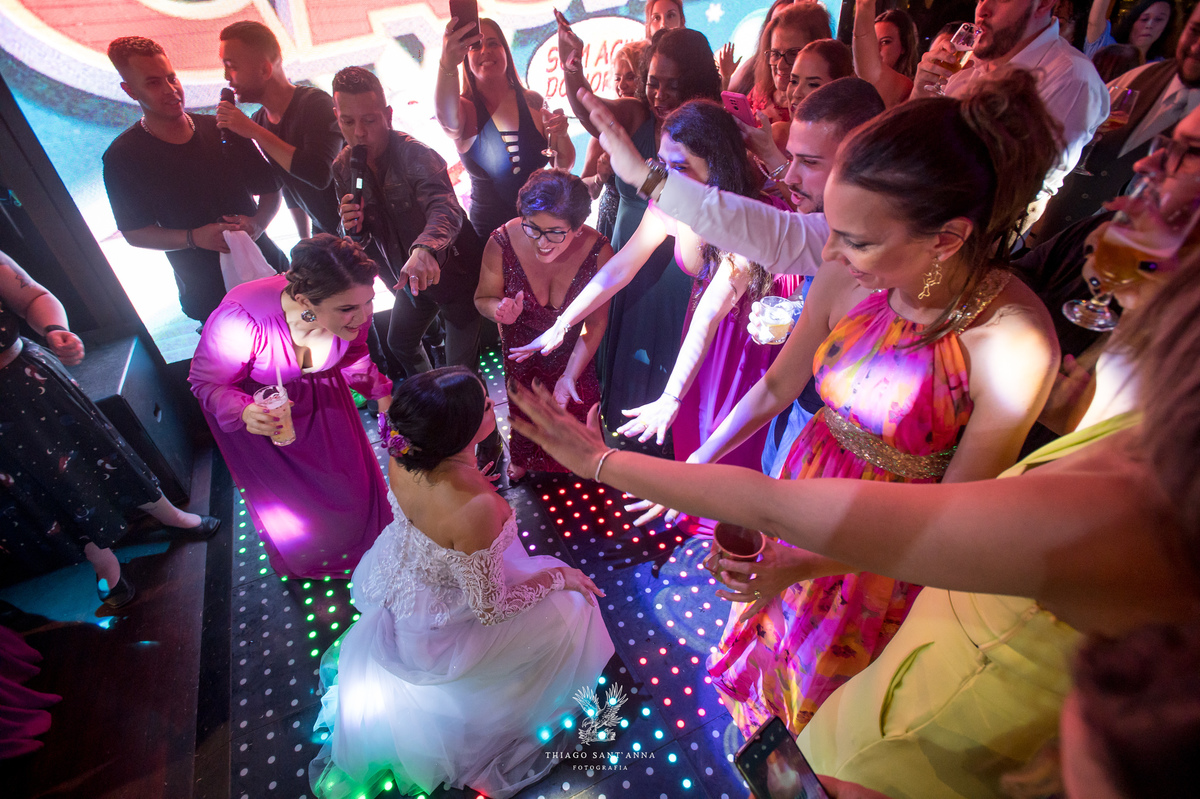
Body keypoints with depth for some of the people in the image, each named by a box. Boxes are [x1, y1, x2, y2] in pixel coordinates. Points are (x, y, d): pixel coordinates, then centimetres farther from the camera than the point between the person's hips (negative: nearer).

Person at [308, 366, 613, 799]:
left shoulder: (402, 456, -24)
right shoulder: (474, 509, -44)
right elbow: (490, 608, -25)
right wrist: (558, 575, -14)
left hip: (393, 578, 7)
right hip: (435, 629, -6)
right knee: (567, 606, 11)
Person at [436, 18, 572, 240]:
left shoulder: (533, 102, 0)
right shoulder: (466, 108, -8)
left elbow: (564, 167, 5)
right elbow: (448, 119, -35)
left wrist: (562, 136, -16)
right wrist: (447, 65, -53)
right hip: (489, 233, -2)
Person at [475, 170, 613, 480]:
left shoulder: (599, 252, -31)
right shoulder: (503, 242, -30)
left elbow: (596, 322, -19)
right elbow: (483, 297, -12)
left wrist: (570, 376, -23)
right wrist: (498, 310, -36)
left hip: (574, 350, 0)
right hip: (522, 347, 1)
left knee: (574, 408, 17)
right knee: (524, 409, 20)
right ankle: (521, 458, 57)